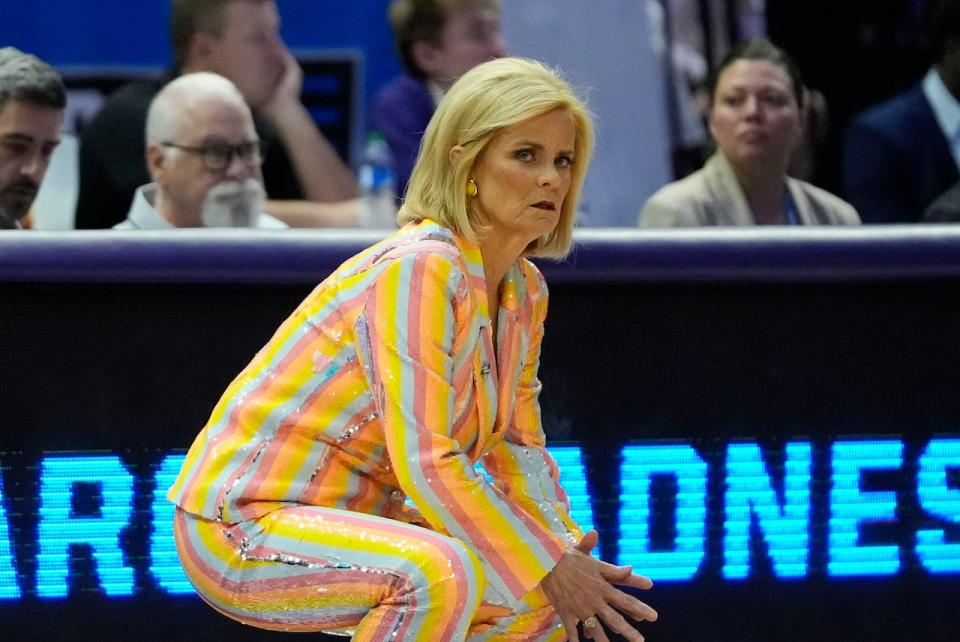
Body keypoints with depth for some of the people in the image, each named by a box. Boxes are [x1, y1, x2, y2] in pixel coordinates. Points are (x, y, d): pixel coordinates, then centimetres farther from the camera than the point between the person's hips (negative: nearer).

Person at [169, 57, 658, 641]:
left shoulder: (525, 291, 6)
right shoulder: (419, 269, -22)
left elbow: (516, 450, 13)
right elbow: (425, 462, -28)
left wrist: (569, 555, -4)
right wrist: (549, 568, -22)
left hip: (355, 518, 10)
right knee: (439, 572, -34)